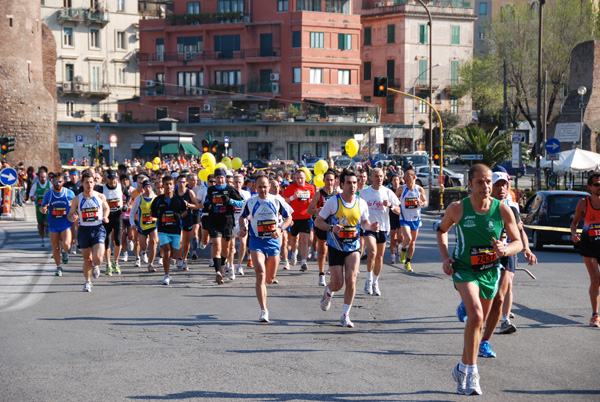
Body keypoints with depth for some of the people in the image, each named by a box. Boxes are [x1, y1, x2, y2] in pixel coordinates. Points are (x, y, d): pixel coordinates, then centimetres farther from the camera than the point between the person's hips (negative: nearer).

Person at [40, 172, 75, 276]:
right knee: (55, 247, 3)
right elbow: (42, 207, 10)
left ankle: (65, 252, 17)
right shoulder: (48, 194, 1)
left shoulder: (69, 193, -2)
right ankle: (59, 267, 23)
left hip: (66, 224, -2)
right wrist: (42, 209, -15)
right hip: (53, 225, 2)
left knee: (66, 245, -20)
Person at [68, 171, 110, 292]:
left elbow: (106, 207, 19)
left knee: (98, 258, -15)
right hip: (84, 230, 1)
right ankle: (87, 281, 30)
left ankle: (96, 266, 23)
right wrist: (73, 217, -17)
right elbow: (70, 214, 7)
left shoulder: (101, 197, 1)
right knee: (87, 258, 8)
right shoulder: (77, 199, -1)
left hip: (98, 229, -1)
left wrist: (105, 217, -1)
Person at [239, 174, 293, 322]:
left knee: (269, 280, 8)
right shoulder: (250, 202, 0)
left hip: (273, 241, 1)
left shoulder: (277, 200, -1)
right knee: (260, 275, -19)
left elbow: (288, 217, 8)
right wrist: (242, 228, -5)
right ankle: (263, 310, -14)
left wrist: (280, 229, -10)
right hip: (256, 242, -1)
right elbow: (242, 217, 16)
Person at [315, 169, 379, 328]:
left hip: (353, 247, 2)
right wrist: (331, 228, -22)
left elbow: (364, 222, 16)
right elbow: (318, 221, -4)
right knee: (337, 283, -2)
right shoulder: (333, 202, -9)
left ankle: (345, 315, 3)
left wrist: (371, 226, -7)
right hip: (335, 247, -2)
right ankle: (328, 292, 37)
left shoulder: (361, 203, 0)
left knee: (351, 280, -13)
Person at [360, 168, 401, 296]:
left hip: (383, 228, 2)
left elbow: (399, 211, 0)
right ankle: (369, 280, -6)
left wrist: (390, 205, -18)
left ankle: (375, 283, 23)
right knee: (372, 252, -22)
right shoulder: (364, 192, 3)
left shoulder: (388, 192, 1)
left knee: (379, 257, 8)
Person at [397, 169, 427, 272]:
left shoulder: (420, 189, -1)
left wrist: (422, 203, -12)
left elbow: (425, 202, 10)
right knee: (408, 239, -21)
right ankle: (403, 250, 12)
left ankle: (407, 263, 25)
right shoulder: (402, 189, -6)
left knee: (412, 242, 9)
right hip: (404, 218, -3)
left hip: (416, 219, 3)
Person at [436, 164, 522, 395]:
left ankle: (463, 368, 36)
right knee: (475, 315, -25)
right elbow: (441, 230, 11)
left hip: (490, 272, 3)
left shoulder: (503, 210, -7)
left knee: (478, 323, 15)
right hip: (464, 269, -3)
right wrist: (445, 257, -3)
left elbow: (518, 242, 1)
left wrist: (505, 250, -21)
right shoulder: (457, 209, -9)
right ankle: (472, 372, -16)